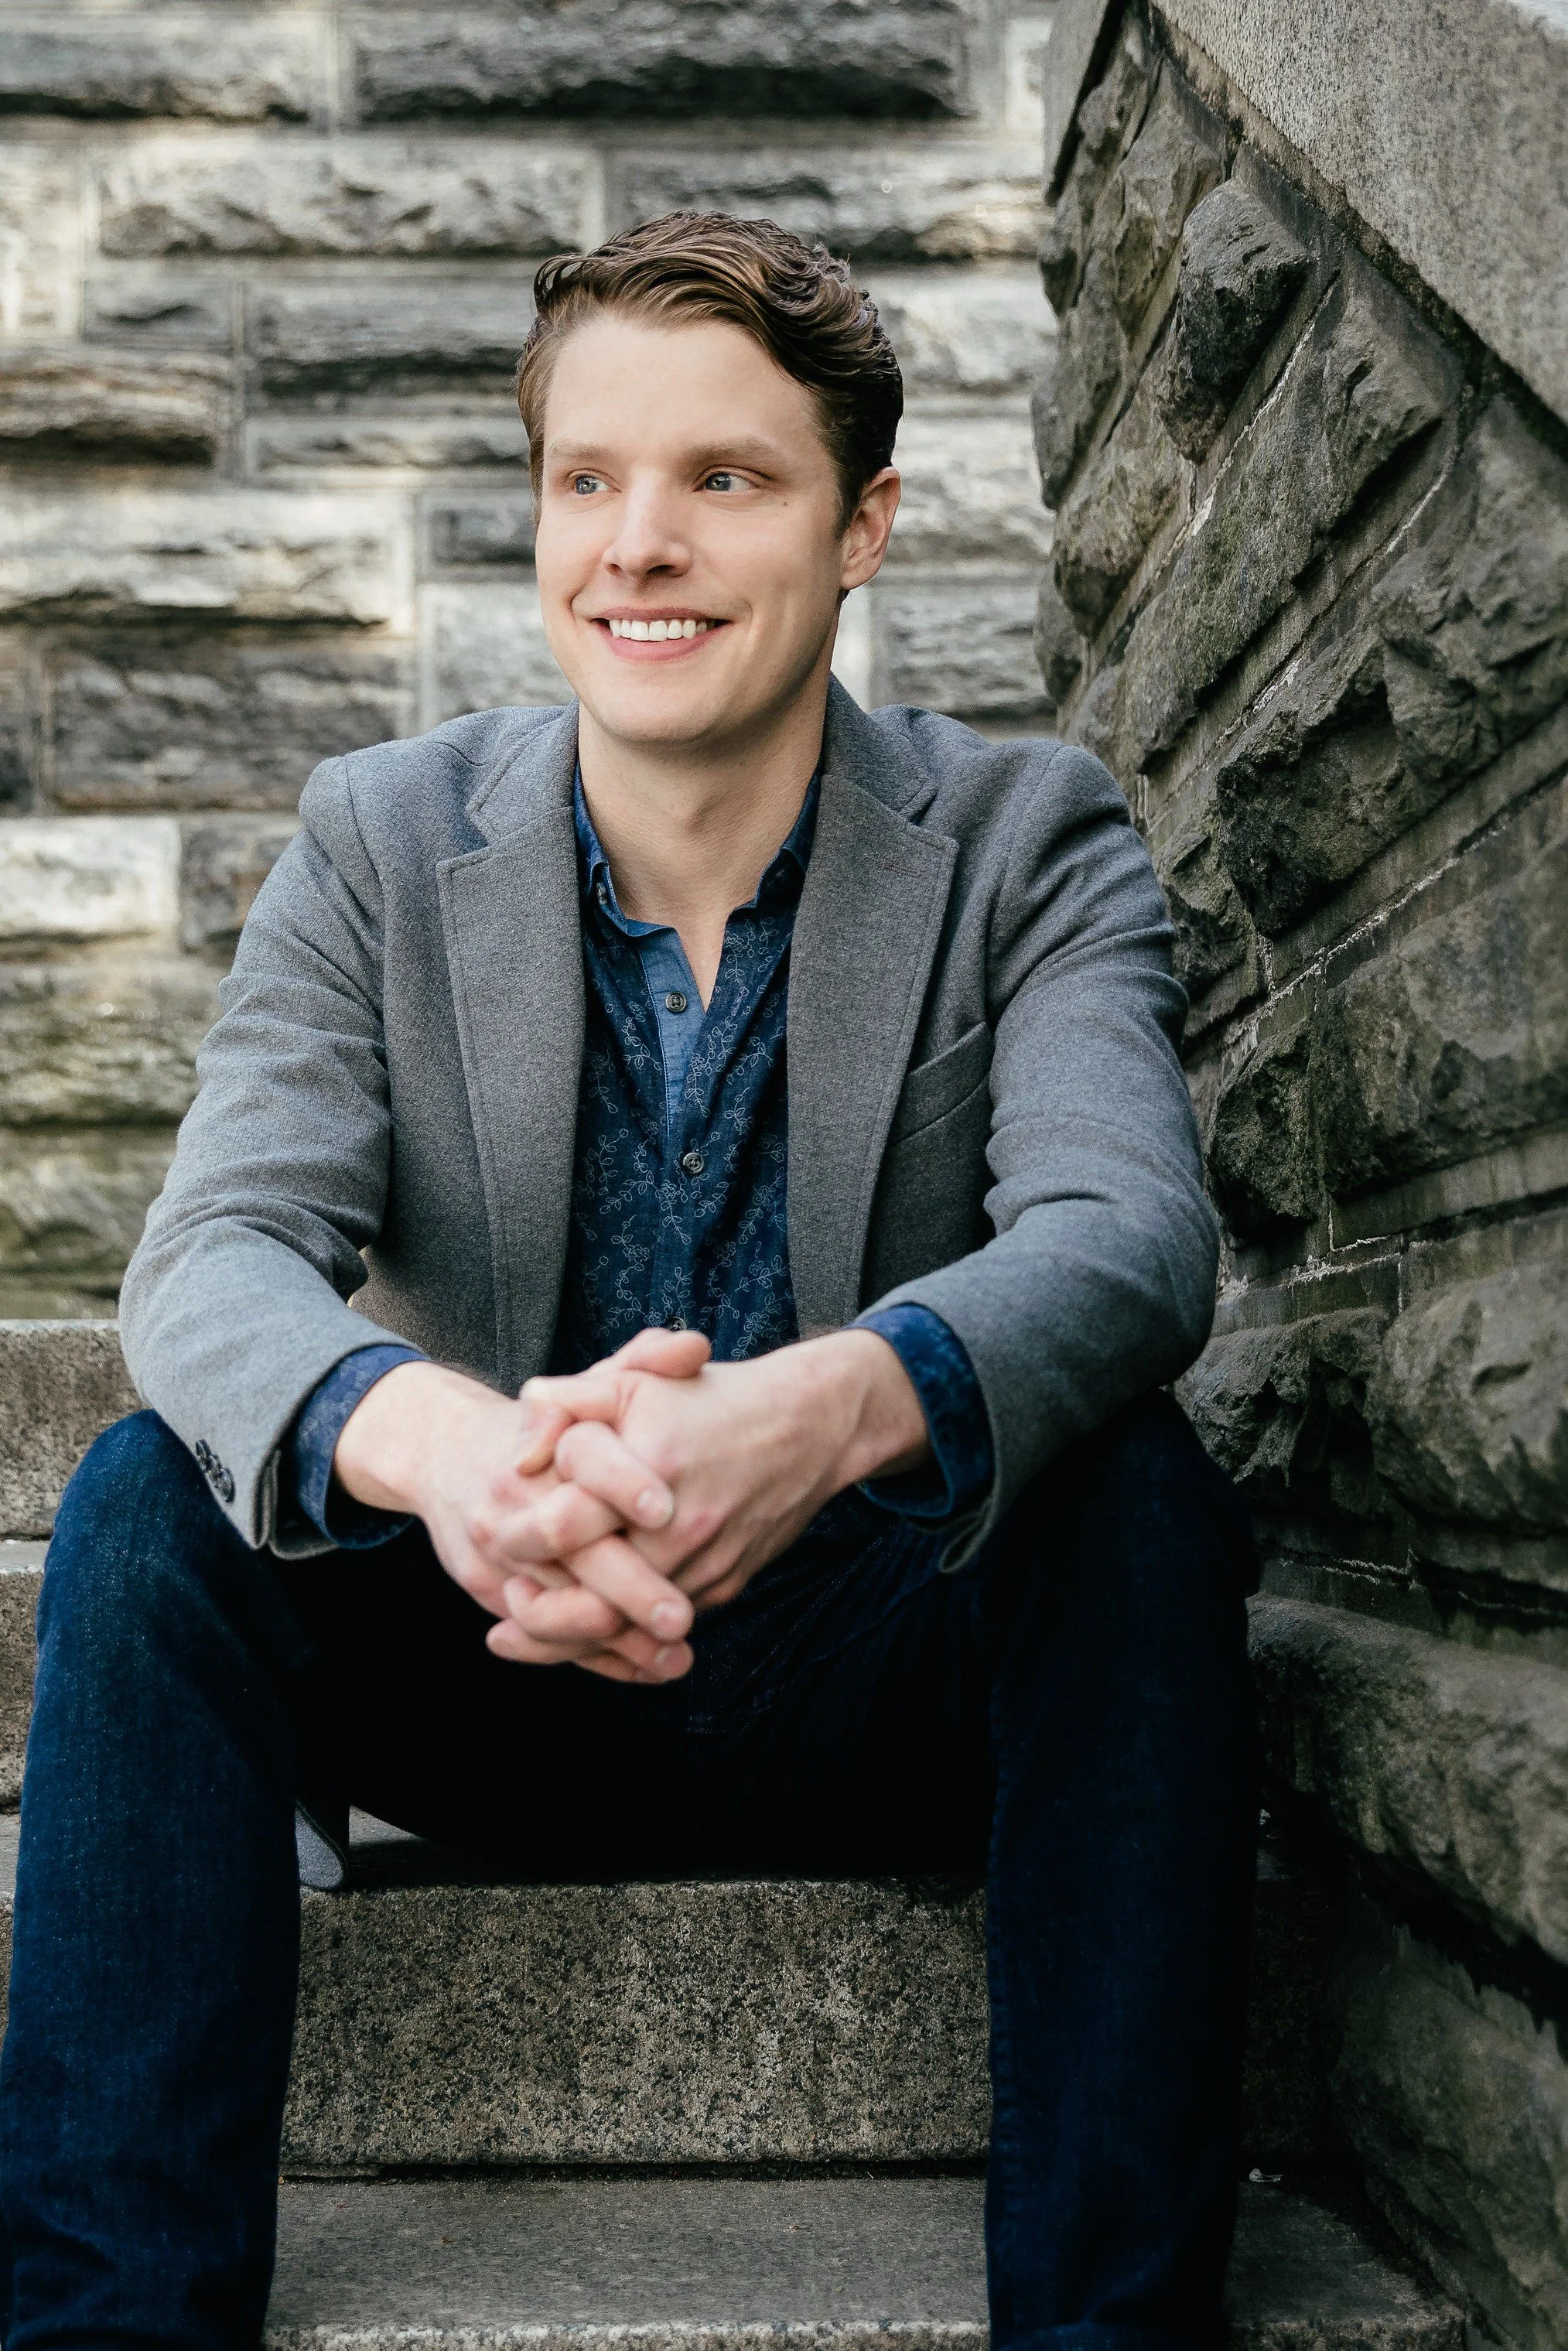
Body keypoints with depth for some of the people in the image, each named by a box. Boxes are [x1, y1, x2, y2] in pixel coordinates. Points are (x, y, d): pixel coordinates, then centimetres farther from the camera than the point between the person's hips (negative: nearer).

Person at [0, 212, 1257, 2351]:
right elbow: (215, 1256, -18)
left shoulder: (1033, 848, -6)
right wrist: (436, 1444, -44)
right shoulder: (379, 843, -3)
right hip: (491, 1681, 1)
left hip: (878, 1688, -1)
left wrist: (824, 1410, -49)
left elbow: (1128, 1235, -25)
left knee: (1142, 1502, -29)